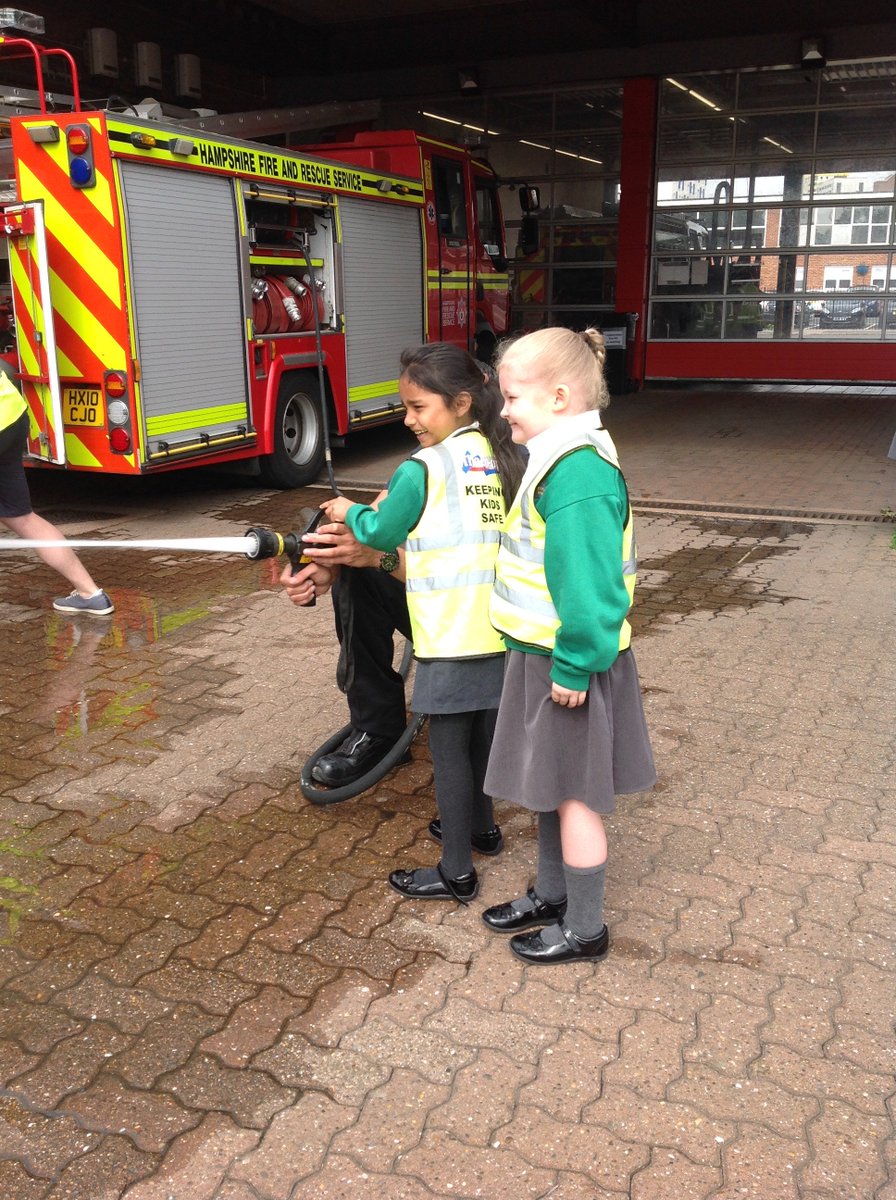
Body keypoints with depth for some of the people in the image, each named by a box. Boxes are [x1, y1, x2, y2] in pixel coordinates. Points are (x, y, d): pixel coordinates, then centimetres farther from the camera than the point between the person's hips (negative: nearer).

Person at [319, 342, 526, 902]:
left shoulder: (422, 469, -15)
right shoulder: (505, 457, 5)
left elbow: (382, 533, -2)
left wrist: (351, 512, 18)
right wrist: (399, 501, 18)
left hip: (451, 636, -7)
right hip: (500, 627, 7)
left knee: (449, 748, 4)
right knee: (484, 734, 22)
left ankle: (457, 872, 13)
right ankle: (481, 824, 42)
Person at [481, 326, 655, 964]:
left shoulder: (577, 472, -25)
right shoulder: (564, 459, 9)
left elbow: (588, 584, -28)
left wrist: (573, 666, -23)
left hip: (567, 663, -10)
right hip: (546, 653, 10)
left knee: (571, 792, 5)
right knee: (552, 783, 22)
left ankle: (584, 930, 23)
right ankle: (552, 894, 40)